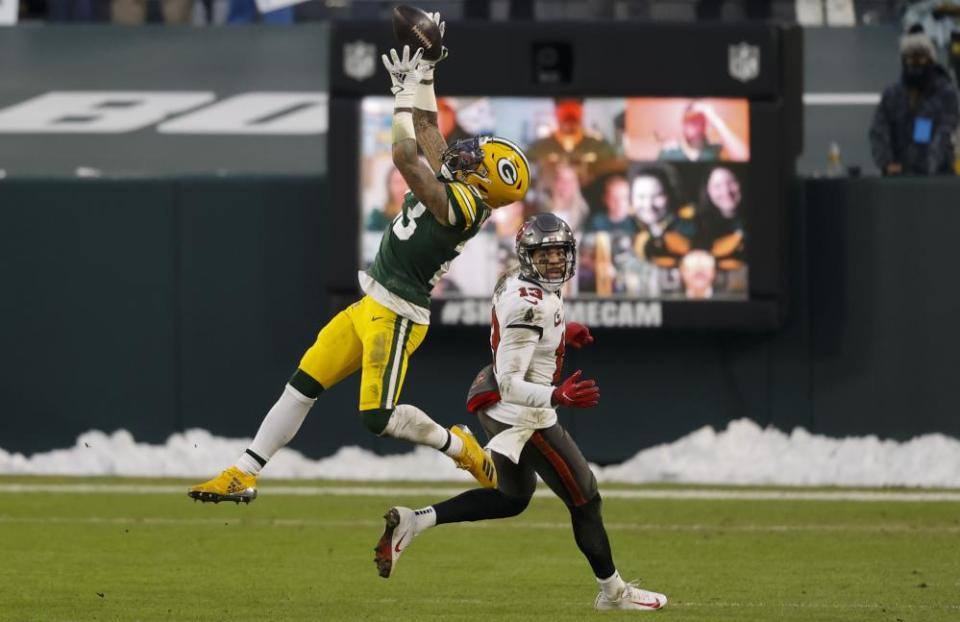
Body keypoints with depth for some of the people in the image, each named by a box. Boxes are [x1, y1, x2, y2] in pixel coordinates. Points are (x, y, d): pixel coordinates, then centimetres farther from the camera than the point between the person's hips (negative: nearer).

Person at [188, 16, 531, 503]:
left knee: (379, 418, -14)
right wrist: (423, 69, 15)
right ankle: (243, 475, 12)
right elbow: (426, 131, 18)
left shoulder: (460, 204, -20)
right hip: (371, 305, 10)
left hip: (396, 316, -10)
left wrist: (406, 94, -16)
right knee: (303, 385, 7)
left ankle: (458, 446, 11)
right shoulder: (454, 188, 6)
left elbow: (405, 154, -27)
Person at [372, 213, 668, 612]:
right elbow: (510, 384, -31)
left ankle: (411, 522, 13)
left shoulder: (514, 284, 0)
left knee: (513, 498, 25)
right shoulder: (531, 306, -28)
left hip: (494, 404, 10)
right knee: (584, 499, 8)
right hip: (524, 416, -10)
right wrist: (559, 396, -44)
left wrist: (561, 333, 13)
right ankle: (612, 592, 25)